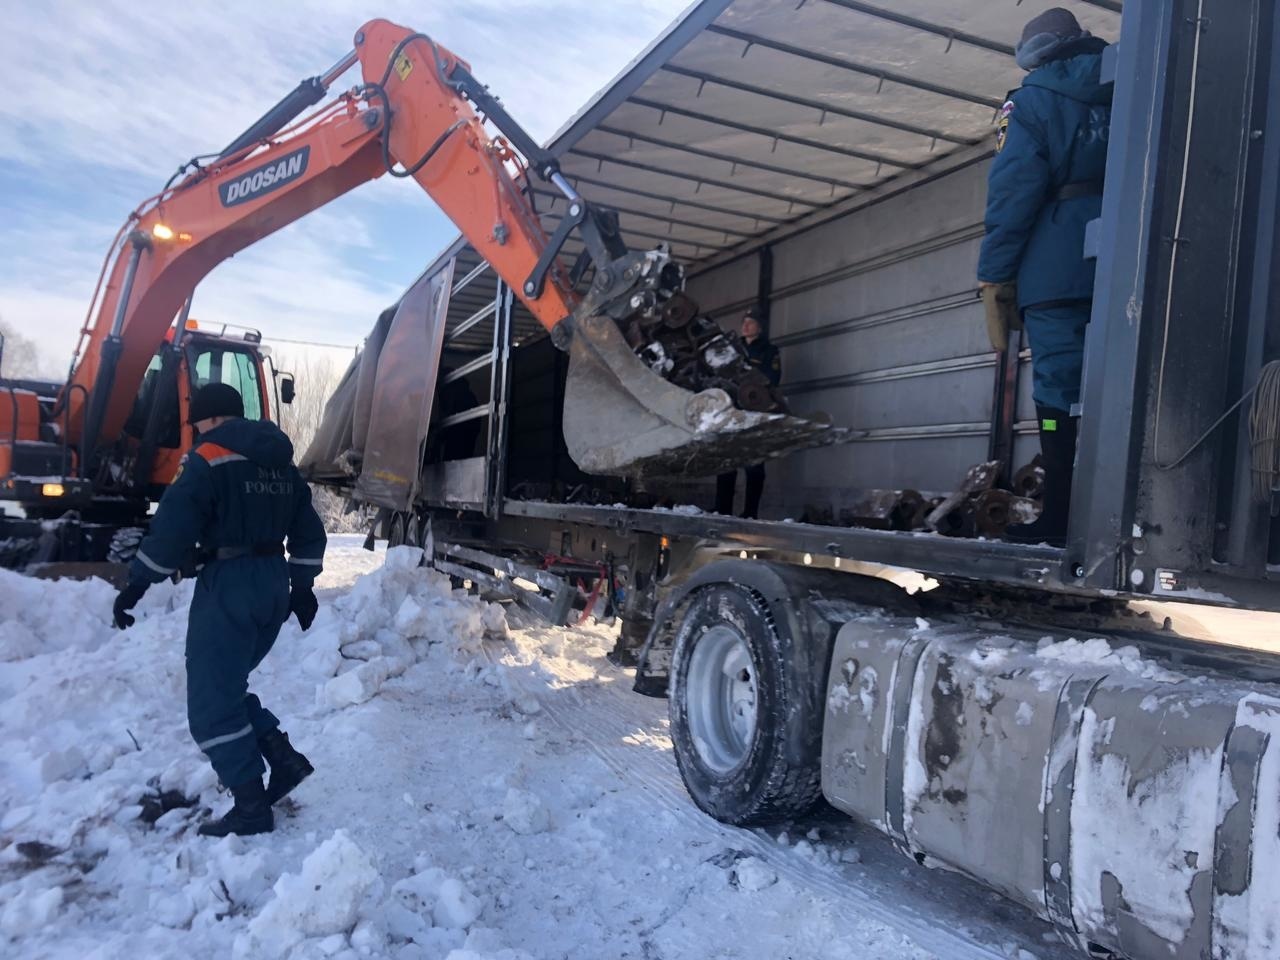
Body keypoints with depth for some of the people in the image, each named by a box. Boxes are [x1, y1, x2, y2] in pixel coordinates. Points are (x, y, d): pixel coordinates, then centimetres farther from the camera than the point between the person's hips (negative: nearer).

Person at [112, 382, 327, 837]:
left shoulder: (208, 460, -9)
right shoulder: (283, 463, 14)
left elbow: (171, 530, -15)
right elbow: (309, 533, 16)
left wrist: (135, 585, -7)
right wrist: (301, 587, 22)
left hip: (229, 584, -8)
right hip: (273, 584, 8)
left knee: (212, 701, 2)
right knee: (226, 685, 21)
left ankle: (251, 808, 2)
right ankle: (284, 758, 10)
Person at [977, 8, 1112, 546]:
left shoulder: (1033, 99, 5)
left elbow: (1013, 193, -6)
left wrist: (993, 273, -5)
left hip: (1057, 268, -5)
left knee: (1059, 389, -7)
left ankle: (1061, 518, -8)